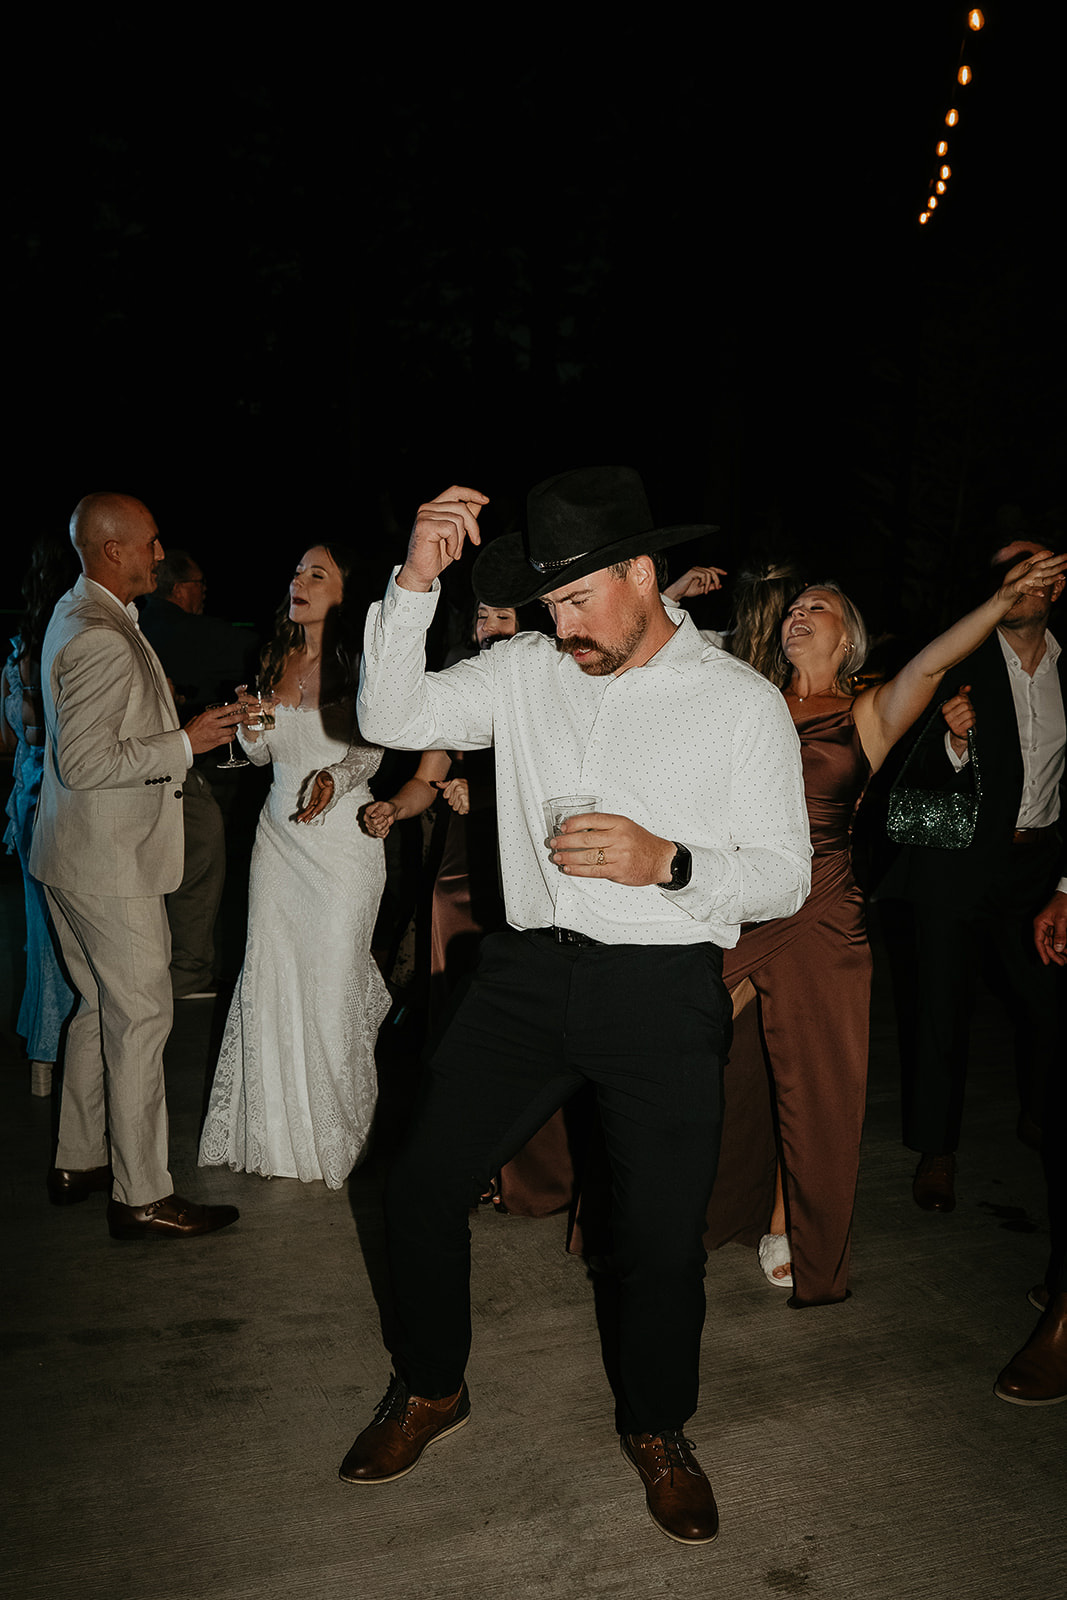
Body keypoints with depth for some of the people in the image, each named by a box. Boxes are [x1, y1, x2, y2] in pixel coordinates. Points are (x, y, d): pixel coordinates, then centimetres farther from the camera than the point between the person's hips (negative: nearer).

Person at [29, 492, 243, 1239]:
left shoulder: (78, 616, 13)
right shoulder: (102, 640, -22)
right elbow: (87, 763, -25)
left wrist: (165, 720, 19)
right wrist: (185, 742, -19)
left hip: (80, 854, 11)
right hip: (111, 863, -11)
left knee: (100, 1008, 19)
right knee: (141, 1017, -3)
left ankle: (79, 1163, 31)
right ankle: (142, 1196, 6)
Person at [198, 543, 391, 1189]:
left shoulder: (360, 662, -6)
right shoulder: (277, 658, 11)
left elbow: (369, 750, -7)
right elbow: (262, 752, 17)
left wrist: (333, 780, -26)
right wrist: (248, 720, -4)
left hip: (341, 829, -5)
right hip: (281, 830, 5)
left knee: (333, 978, 1)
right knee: (271, 974, 5)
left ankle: (335, 1130, 19)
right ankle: (279, 1125, 21)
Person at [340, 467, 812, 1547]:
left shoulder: (743, 703, -2)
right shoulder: (526, 670, 6)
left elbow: (784, 879, -1)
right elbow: (391, 716, 2)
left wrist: (667, 862, -19)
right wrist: (415, 582, -10)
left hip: (662, 991, -2)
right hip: (527, 973, 3)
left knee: (663, 1232, 5)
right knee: (423, 1182, 5)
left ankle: (656, 1428, 34)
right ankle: (429, 1388, 33)